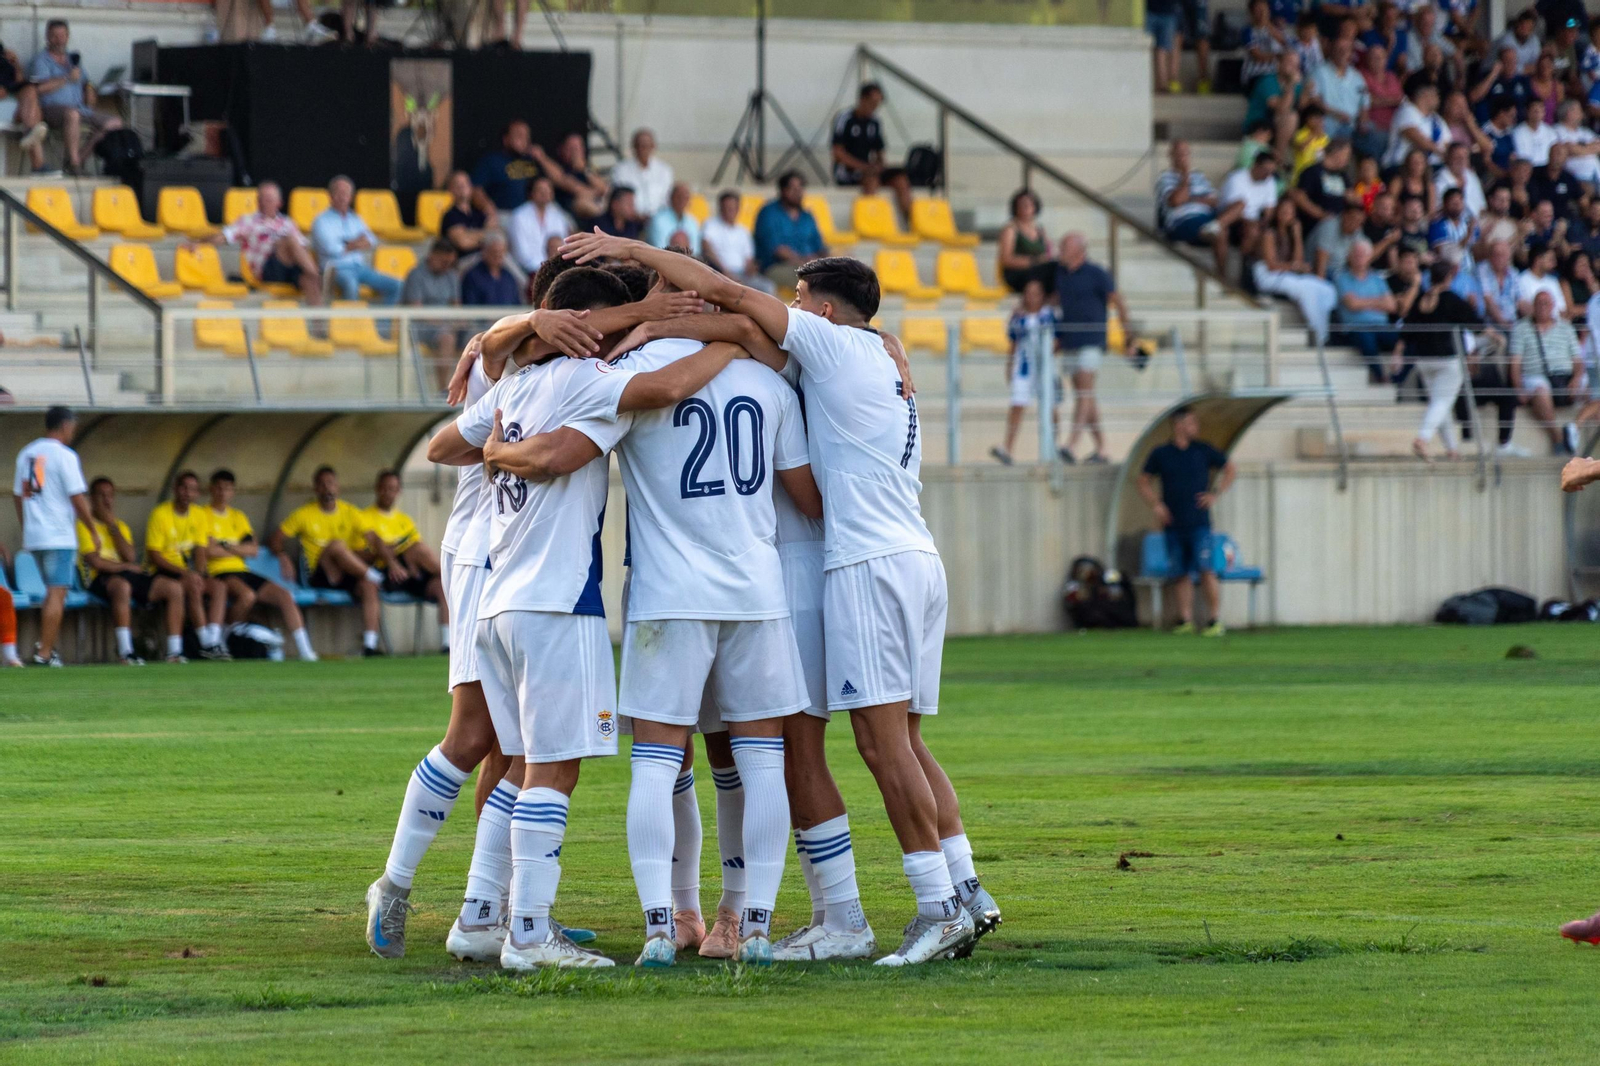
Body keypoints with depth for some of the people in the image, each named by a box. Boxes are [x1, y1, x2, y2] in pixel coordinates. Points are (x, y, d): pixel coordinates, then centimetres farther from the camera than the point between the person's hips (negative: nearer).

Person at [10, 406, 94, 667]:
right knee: (57, 593, -5)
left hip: (33, 537, 7)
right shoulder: (64, 455, -10)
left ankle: (44, 645, 11)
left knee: (54, 592, 19)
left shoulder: (27, 453, 11)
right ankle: (45, 653, -8)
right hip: (59, 536, -7)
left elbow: (17, 495, 17)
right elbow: (77, 498, -12)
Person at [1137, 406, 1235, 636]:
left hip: (1199, 524, -2)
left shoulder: (1202, 451, 5)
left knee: (1206, 571, -11)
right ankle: (1185, 620, 9)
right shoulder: (1161, 454, 5)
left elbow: (1229, 468, 16)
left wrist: (1215, 494, 5)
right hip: (1173, 524, 2)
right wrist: (1156, 505, -1)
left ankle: (1216, 621, -11)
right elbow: (1144, 482, 13)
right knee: (1182, 575, 5)